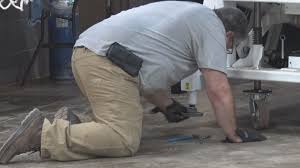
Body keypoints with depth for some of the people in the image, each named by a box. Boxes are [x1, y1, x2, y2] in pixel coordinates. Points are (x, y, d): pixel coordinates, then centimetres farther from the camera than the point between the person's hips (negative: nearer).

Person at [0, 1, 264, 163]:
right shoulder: (211, 27, 5)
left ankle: (68, 124, 7)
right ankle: (43, 134, -23)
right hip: (107, 62, -10)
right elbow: (219, 91, 0)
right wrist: (233, 134, 11)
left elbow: (148, 69, 36)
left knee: (127, 127, 19)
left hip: (87, 53, 10)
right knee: (124, 141, -17)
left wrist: (168, 106, 39)